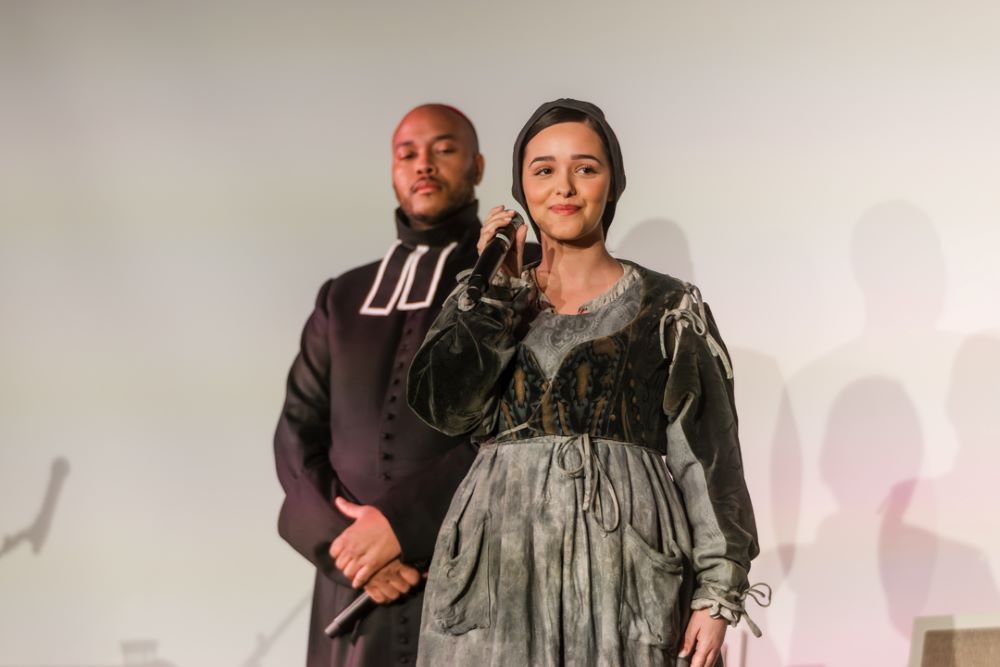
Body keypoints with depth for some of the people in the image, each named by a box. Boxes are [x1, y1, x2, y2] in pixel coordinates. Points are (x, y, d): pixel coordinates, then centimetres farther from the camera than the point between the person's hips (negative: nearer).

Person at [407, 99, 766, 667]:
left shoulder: (670, 309, 5)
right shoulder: (483, 300, 12)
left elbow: (708, 454, 0)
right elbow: (443, 406, -4)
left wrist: (720, 590, -7)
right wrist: (502, 288, -3)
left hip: (625, 569, -2)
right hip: (503, 564, 2)